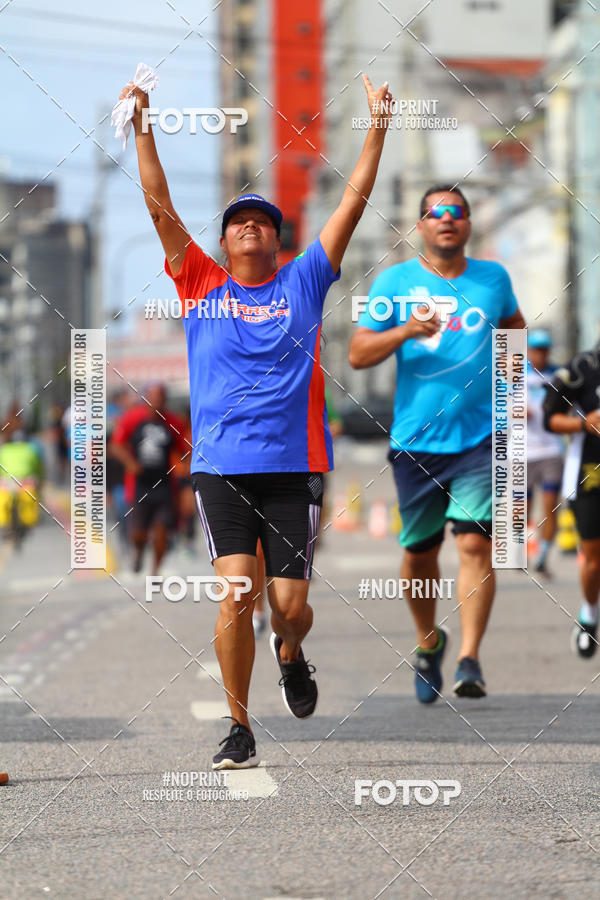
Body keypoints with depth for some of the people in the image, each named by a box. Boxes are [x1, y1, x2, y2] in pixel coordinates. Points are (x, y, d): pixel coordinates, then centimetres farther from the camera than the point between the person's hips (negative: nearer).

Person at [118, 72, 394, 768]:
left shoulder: (303, 283, 10)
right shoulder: (201, 286, 9)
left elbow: (353, 204, 6)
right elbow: (160, 209, 3)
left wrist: (377, 130, 0)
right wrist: (140, 129, -4)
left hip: (294, 467, 1)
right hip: (220, 467, -1)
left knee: (291, 606, 0)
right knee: (236, 593, -13)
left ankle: (289, 654, 37)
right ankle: (238, 728, 0)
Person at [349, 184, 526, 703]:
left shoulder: (493, 278, 8)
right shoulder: (395, 282, 2)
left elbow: (514, 322, 29)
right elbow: (358, 354, -1)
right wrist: (406, 331, -18)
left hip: (481, 438, 0)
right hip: (416, 440, 0)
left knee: (475, 543, -14)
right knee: (420, 552, 8)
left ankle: (470, 659, -14)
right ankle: (429, 642, 33)